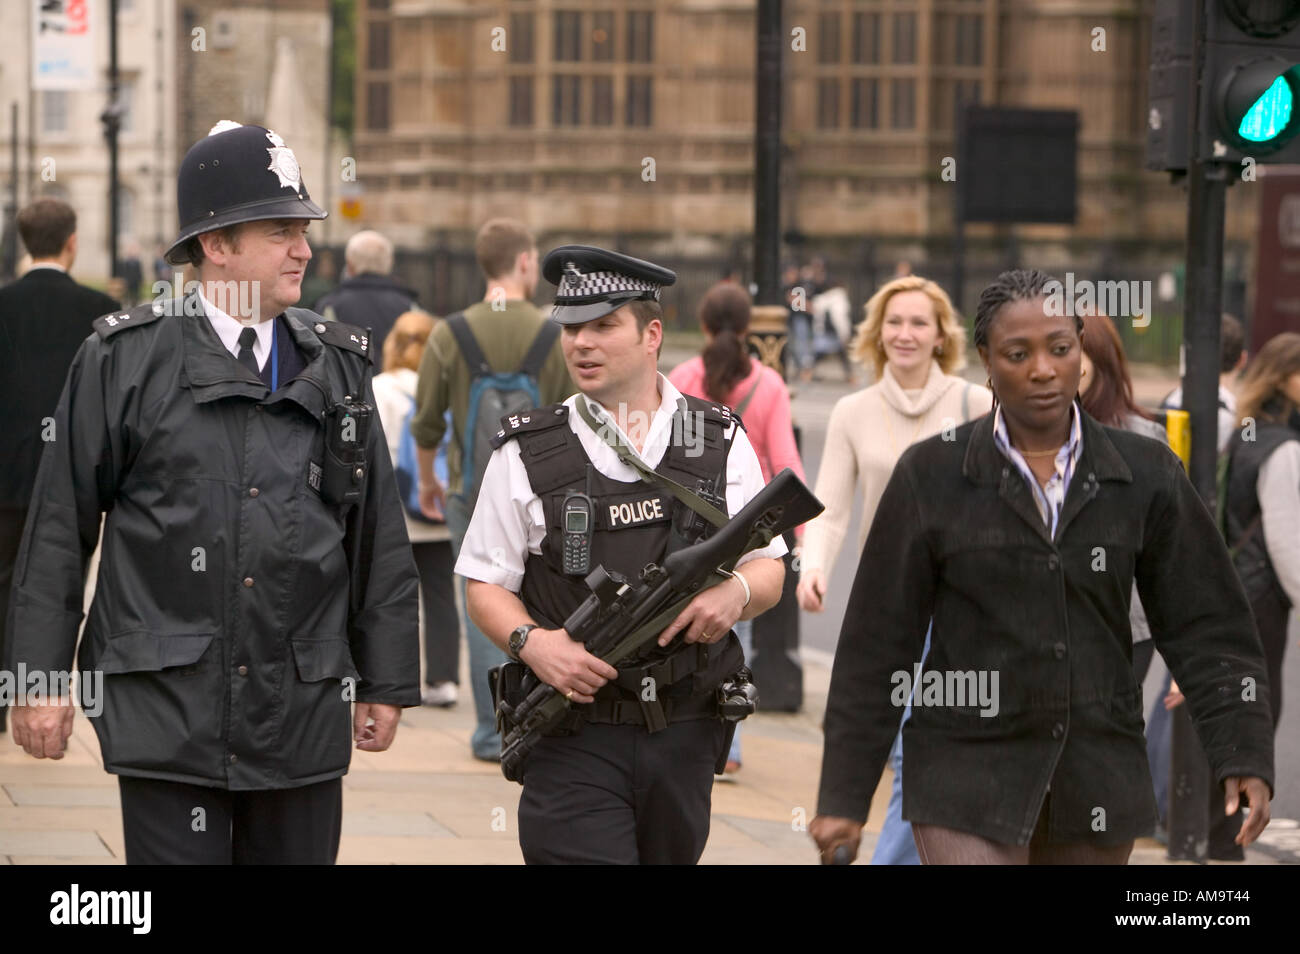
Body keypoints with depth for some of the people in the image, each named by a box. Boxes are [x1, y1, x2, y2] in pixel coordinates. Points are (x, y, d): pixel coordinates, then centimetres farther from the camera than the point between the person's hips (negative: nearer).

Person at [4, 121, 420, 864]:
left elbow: (380, 537, 14)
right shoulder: (125, 361, 0)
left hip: (305, 718, 3)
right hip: (168, 711, -3)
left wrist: (388, 682, 12)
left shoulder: (338, 366, 11)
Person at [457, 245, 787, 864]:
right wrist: (531, 642, -16)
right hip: (575, 737, -3)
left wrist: (735, 594, -12)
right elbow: (486, 586, 4)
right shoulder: (527, 453, 2)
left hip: (684, 738, 3)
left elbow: (769, 568, 11)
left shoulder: (719, 442, 8)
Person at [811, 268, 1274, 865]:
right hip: (967, 781, -3)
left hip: (1096, 785, 3)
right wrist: (843, 795, -1)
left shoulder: (1146, 477, 2)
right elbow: (877, 646, -1)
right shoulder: (932, 477, -3)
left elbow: (1206, 630, 3)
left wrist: (1243, 756, -9)